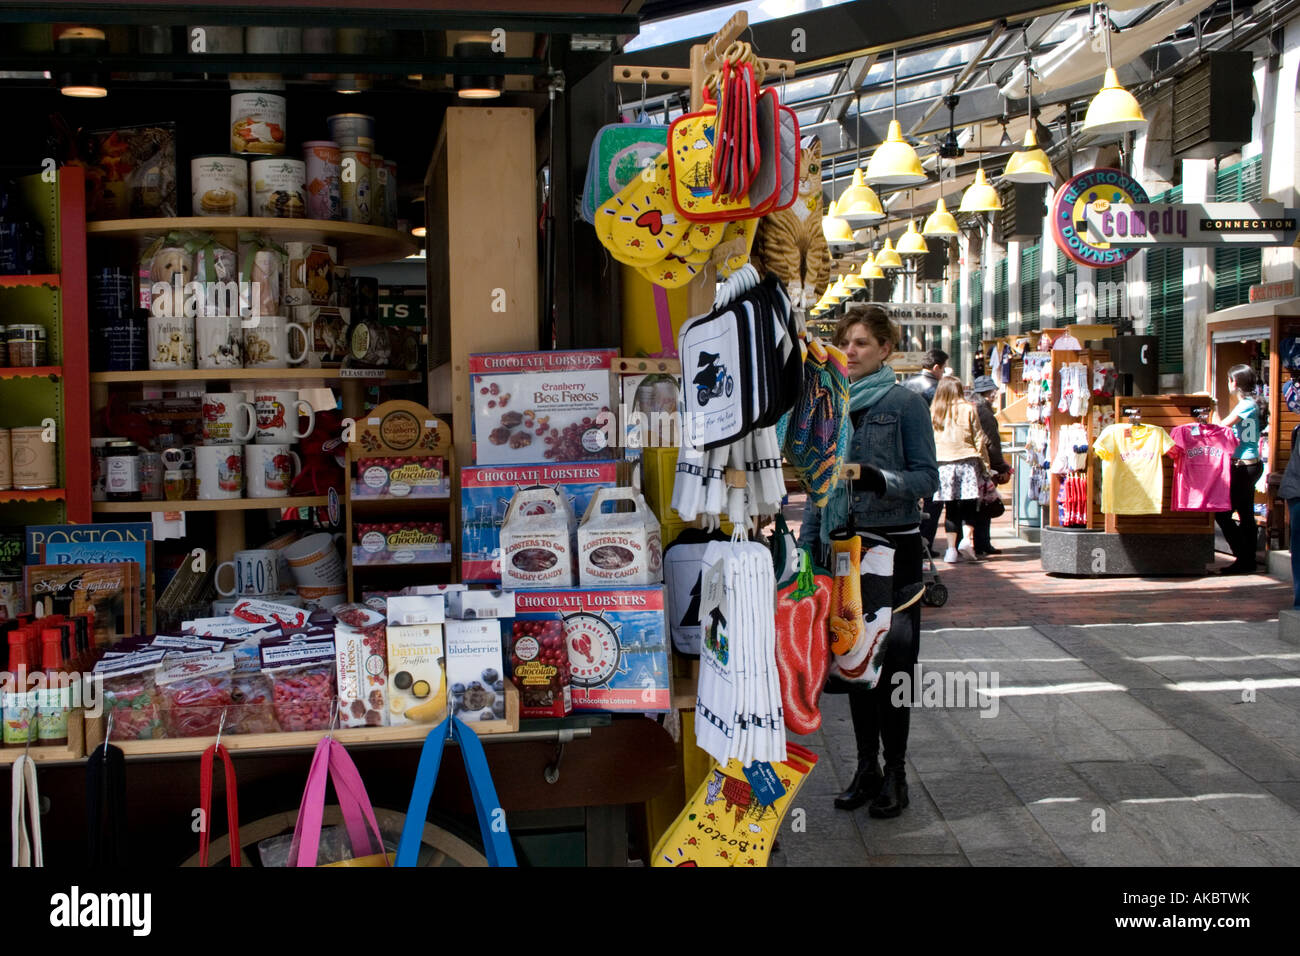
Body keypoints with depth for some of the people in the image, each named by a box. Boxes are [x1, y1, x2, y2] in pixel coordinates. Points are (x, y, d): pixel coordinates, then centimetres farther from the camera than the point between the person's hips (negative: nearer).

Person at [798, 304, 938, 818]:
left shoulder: (905, 403, -5)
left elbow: (927, 477, -7)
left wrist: (881, 479, -25)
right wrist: (807, 544, 12)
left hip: (893, 546, -5)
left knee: (892, 659, -1)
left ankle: (894, 772, 11)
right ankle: (866, 767, 20)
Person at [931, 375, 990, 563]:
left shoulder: (933, 412, 3)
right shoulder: (969, 409, -2)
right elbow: (979, 439, 1)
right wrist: (985, 463, 8)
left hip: (942, 464, 2)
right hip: (967, 462, -2)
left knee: (951, 507, 7)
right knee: (969, 504, 5)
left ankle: (952, 548, 5)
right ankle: (968, 538, -13)